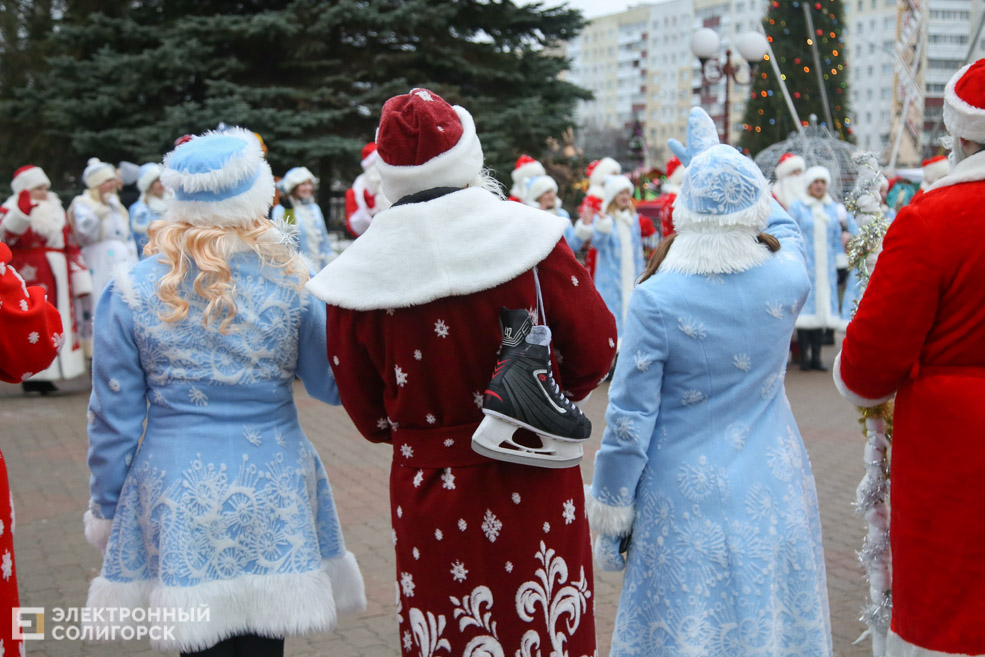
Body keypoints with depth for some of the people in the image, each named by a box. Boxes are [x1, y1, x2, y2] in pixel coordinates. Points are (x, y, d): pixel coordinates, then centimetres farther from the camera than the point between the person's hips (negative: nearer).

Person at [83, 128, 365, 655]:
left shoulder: (132, 293, -6)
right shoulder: (291, 284, -7)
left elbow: (114, 419, 0)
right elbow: (331, 386, 3)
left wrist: (105, 510, 12)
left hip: (176, 495, 0)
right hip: (272, 494, 0)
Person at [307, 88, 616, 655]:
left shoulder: (359, 275, -10)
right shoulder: (532, 237, -13)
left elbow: (369, 416, 0)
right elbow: (597, 353, -3)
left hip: (430, 498, 1)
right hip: (536, 493, 0)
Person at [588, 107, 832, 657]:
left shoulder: (656, 301, -17)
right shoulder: (789, 281, -8)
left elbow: (630, 420, -13)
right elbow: (784, 229, 18)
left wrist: (609, 515, 0)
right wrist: (719, 158, 24)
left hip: (685, 503, -3)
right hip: (774, 502, 3)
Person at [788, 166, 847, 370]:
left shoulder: (833, 208, 13)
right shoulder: (797, 207, 0)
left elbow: (837, 238, 17)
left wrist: (841, 260, 12)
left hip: (826, 267, 4)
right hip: (804, 265, -4)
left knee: (823, 306, 3)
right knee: (805, 307, -6)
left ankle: (816, 357, 8)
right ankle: (804, 357, 0)